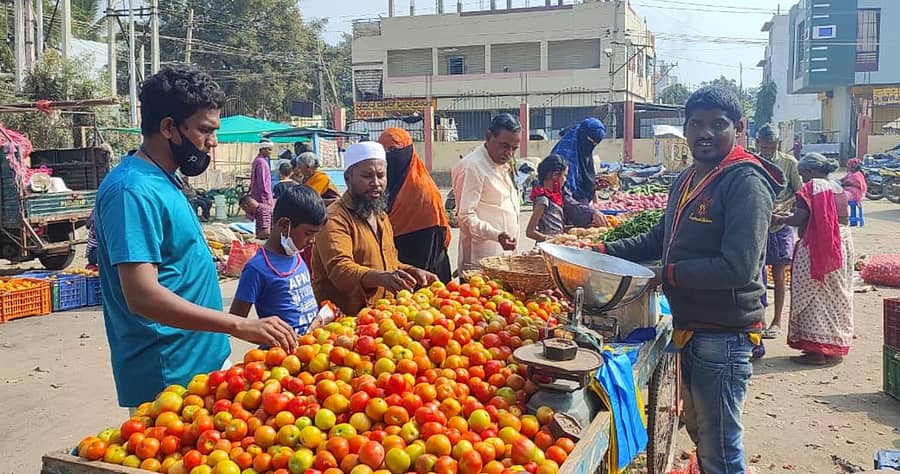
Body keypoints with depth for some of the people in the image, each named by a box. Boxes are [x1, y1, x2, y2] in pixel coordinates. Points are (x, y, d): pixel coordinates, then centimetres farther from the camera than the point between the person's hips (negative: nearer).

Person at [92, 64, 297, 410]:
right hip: (168, 379, -10)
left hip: (204, 362, 10)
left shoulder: (164, 182, 10)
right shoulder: (133, 190, -20)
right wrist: (240, 326, -31)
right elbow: (142, 296, -28)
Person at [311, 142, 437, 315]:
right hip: (343, 318, -8)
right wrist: (381, 277, -39)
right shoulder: (335, 218, -10)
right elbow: (339, 268, -24)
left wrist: (411, 272, 12)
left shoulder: (381, 216, 19)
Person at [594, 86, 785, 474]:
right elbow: (661, 238, 21)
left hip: (723, 336, -9)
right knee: (697, 430, 25)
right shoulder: (686, 181, 11)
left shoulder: (745, 182, -18)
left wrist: (666, 274, -19)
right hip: (689, 327, 9)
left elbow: (738, 267, -27)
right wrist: (605, 251, 9)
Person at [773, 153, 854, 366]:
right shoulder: (838, 188, 12)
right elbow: (844, 219, 17)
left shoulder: (811, 187, -11)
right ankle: (836, 349, 23)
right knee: (836, 296, 14)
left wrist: (779, 219, 1)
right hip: (842, 245, 8)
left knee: (814, 296, -1)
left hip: (816, 249, -8)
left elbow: (799, 219, -18)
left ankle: (816, 350, 1)